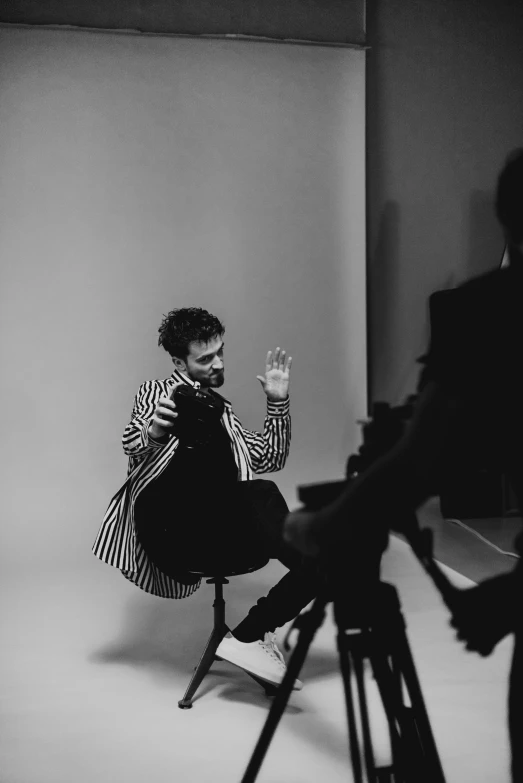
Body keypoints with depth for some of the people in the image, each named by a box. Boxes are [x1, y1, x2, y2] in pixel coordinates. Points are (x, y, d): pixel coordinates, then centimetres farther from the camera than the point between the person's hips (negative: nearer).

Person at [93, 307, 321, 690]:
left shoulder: (221, 410, 32)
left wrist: (278, 404, 17)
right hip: (172, 532, -6)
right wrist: (153, 432, -26)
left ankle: (247, 637, -16)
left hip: (227, 536, 6)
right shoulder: (158, 391, 16)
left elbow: (270, 458, 28)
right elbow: (133, 444, -2)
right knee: (263, 494, -36)